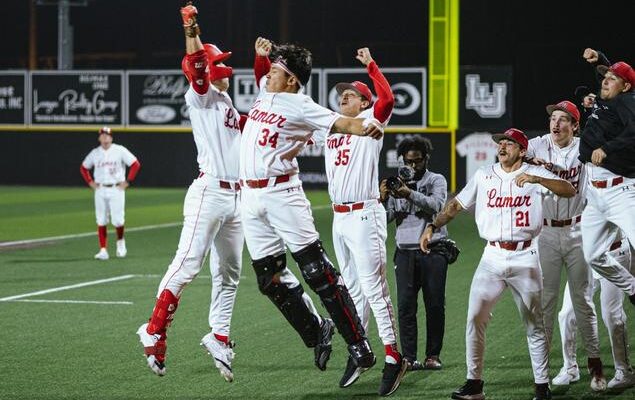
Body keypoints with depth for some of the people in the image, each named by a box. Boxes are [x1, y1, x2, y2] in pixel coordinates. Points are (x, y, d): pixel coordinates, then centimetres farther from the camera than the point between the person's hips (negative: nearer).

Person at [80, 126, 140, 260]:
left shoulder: (120, 150, -3)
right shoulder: (95, 153, 7)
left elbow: (136, 164, -3)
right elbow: (83, 168, 20)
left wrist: (127, 182, -6)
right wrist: (90, 182, 8)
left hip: (116, 189, -3)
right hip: (100, 190, 3)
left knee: (118, 220, -7)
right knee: (101, 221, -1)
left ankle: (120, 242, 22)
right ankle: (103, 250, 1)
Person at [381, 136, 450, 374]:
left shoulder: (437, 181, 7)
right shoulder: (398, 183, 16)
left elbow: (436, 205, -14)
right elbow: (387, 217, 7)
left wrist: (410, 194, -28)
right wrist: (383, 199, -14)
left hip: (433, 250, -2)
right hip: (405, 252, 2)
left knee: (435, 305, -1)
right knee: (405, 305, -6)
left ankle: (433, 355, 6)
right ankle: (409, 358, -5)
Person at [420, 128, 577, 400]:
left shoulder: (535, 174, -1)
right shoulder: (484, 176, 9)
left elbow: (570, 191, -15)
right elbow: (456, 204, 13)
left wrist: (536, 179, -28)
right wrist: (432, 227, 1)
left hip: (525, 259, -3)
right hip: (492, 258, 3)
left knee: (534, 325, 3)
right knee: (475, 319, -5)